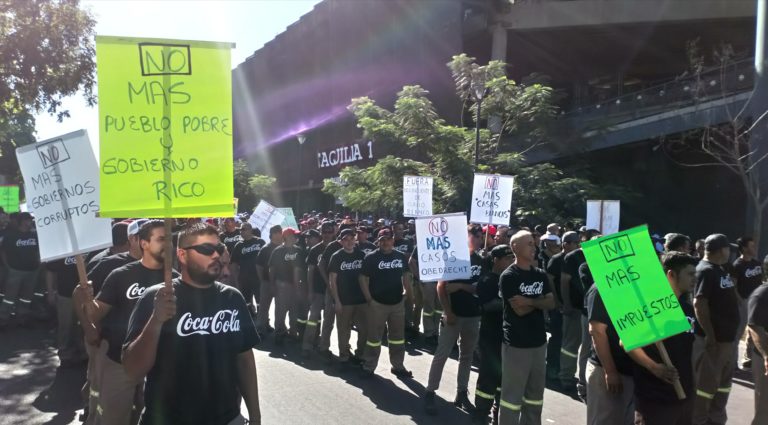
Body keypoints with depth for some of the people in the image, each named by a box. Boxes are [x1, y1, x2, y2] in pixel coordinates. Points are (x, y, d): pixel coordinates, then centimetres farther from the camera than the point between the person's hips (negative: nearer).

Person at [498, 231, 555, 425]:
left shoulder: (540, 275, 9)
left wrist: (530, 301, -16)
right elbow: (520, 309, -17)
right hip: (516, 343, -6)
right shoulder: (508, 276, -11)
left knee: (535, 393, 15)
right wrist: (540, 301, -4)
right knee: (512, 394, 0)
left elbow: (551, 303, 0)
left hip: (539, 342, 7)